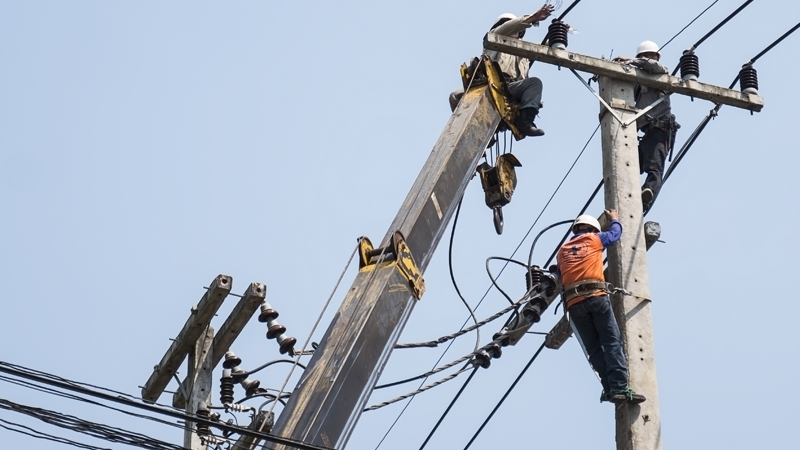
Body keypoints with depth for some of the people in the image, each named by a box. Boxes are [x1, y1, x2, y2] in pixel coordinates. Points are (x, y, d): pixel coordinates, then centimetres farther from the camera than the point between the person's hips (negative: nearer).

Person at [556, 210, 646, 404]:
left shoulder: (562, 251, 26)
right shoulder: (594, 239, 17)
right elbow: (615, 233, 34)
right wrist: (615, 220, 53)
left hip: (573, 303, 4)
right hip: (596, 297, -3)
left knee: (594, 349, 4)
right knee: (612, 343, -8)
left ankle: (609, 388, -9)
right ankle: (620, 388, -20)